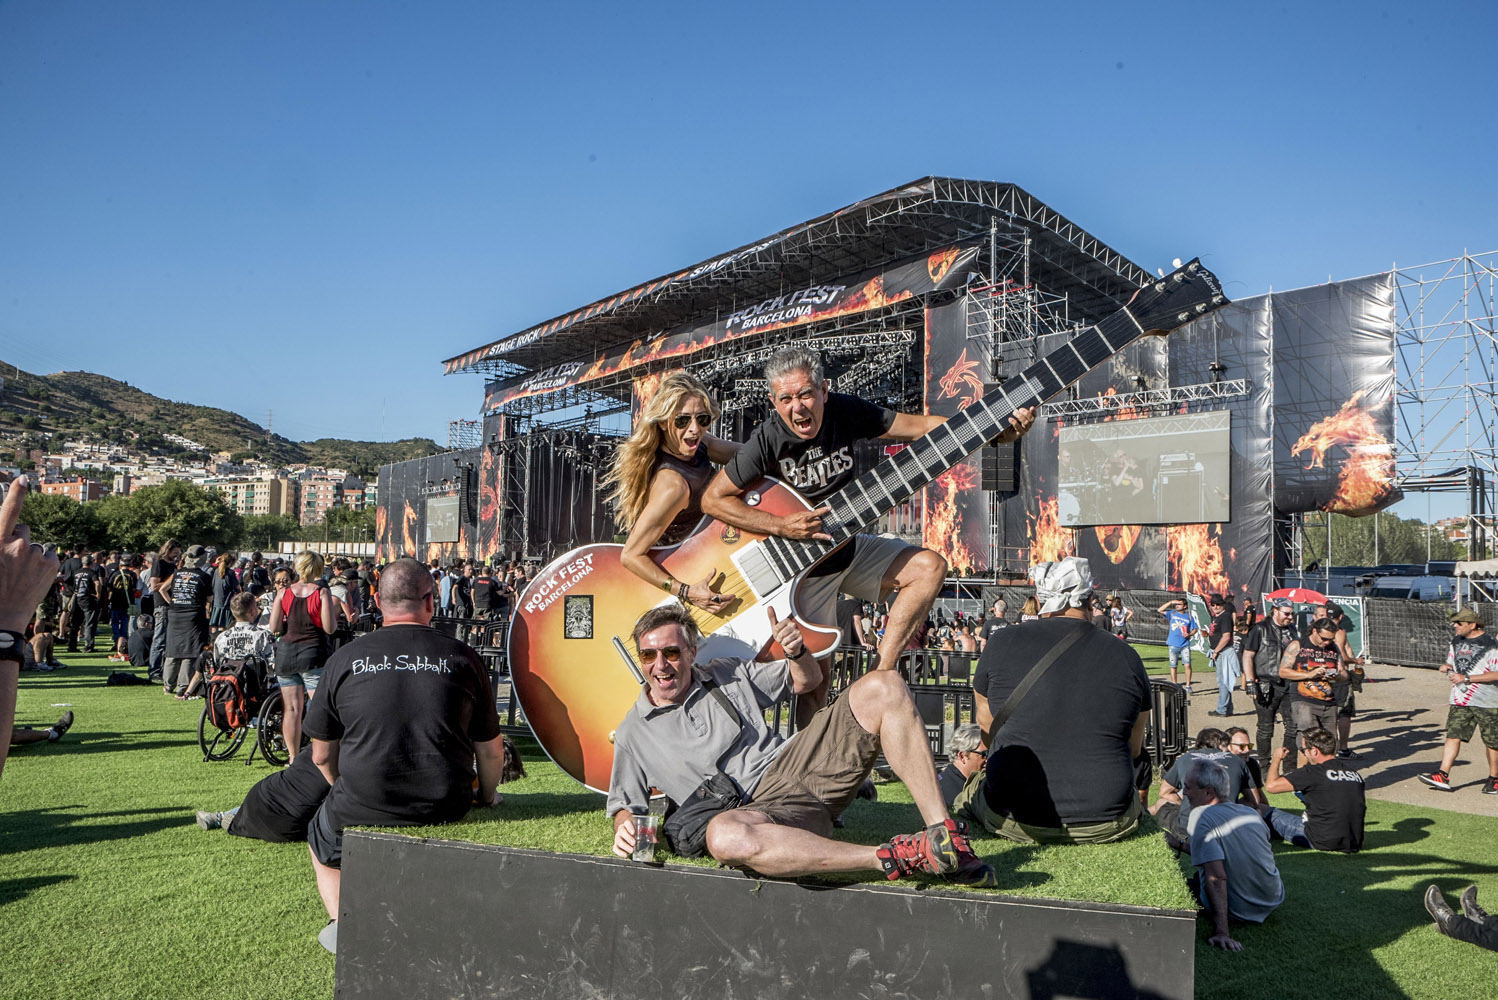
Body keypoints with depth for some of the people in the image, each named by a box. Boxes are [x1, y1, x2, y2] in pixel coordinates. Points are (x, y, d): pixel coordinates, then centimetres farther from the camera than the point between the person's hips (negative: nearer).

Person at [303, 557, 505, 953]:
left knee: (322, 838, 31)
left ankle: (342, 922, 16)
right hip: (444, 812, 1)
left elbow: (322, 755, 6)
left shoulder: (345, 659, -2)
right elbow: (491, 752, 4)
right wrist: (486, 801, 23)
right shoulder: (462, 658, -3)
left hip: (361, 811, -1)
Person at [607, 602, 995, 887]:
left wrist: (797, 651, 2)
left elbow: (807, 678, 24)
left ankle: (943, 833, -20)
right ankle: (891, 858, -38)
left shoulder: (729, 674, 17)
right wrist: (624, 829, -10)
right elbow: (624, 804, 13)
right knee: (723, 837, -43)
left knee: (884, 687, -13)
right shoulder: (633, 734, 10)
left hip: (797, 763, 4)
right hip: (759, 809, -4)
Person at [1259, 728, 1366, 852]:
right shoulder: (1353, 771, 6)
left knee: (1264, 811, 7)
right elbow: (1363, 809, 16)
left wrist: (1277, 758, 5)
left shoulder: (1314, 772, -14)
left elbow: (1271, 786, -12)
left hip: (1323, 842, -7)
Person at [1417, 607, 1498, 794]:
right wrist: (1447, 667, -2)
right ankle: (1442, 776, -8)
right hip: (1460, 700, 6)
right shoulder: (1457, 641, 10)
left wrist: (1466, 678, -21)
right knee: (1453, 735, -3)